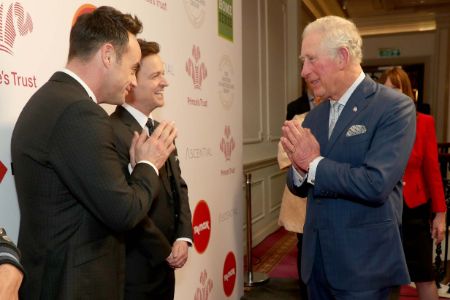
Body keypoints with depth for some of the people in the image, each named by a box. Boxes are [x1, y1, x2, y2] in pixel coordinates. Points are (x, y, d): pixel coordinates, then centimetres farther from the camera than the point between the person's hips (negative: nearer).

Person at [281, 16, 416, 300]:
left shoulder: (395, 107, -12)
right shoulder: (314, 116, 6)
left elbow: (377, 184, -24)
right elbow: (301, 188, 9)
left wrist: (314, 163, -15)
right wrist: (299, 166, -13)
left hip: (363, 262, -5)